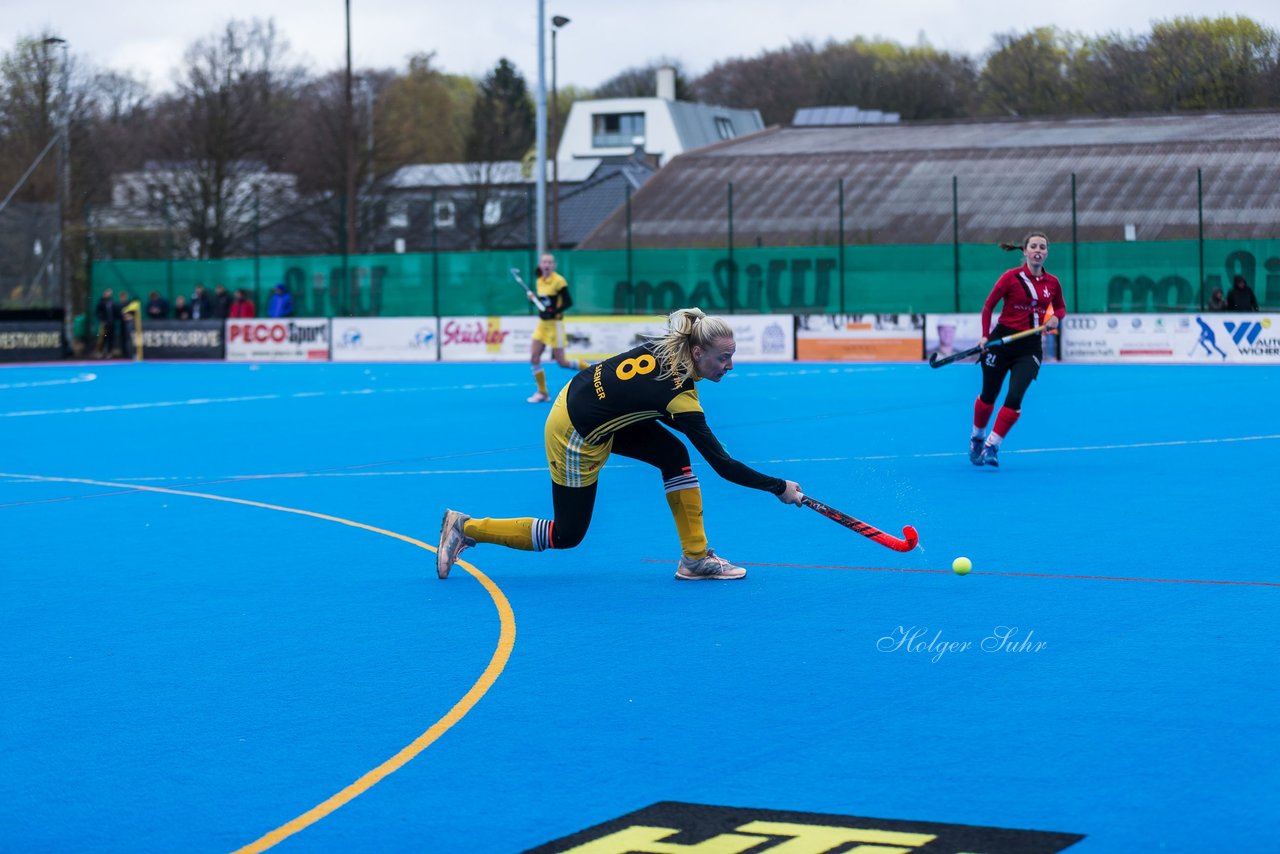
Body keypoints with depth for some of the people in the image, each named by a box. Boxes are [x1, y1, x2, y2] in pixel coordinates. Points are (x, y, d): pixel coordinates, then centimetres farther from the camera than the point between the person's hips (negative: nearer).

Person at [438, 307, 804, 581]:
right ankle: (465, 528, 15)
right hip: (577, 438, -9)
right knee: (567, 536, 7)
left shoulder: (665, 346, -8)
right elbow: (723, 465, -23)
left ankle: (696, 559, 9)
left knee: (675, 454, 3)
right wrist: (780, 488, -15)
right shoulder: (679, 395, -28)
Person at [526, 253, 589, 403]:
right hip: (542, 324, 7)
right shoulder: (540, 281, 7)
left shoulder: (558, 281, -14)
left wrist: (554, 312, -28)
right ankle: (542, 393, 6)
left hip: (554, 324, -7)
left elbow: (568, 302, -17)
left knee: (561, 362, -4)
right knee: (534, 358, -4)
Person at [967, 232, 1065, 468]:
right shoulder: (1011, 277, -7)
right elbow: (988, 305, -2)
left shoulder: (1052, 282, 3)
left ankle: (991, 447, -5)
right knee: (988, 395, 9)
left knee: (1014, 398, -14)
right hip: (1002, 341, -2)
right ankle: (977, 438, 34)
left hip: (1030, 347, 2)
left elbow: (1060, 307, 19)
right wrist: (985, 335, -13)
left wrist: (1056, 317, -4)